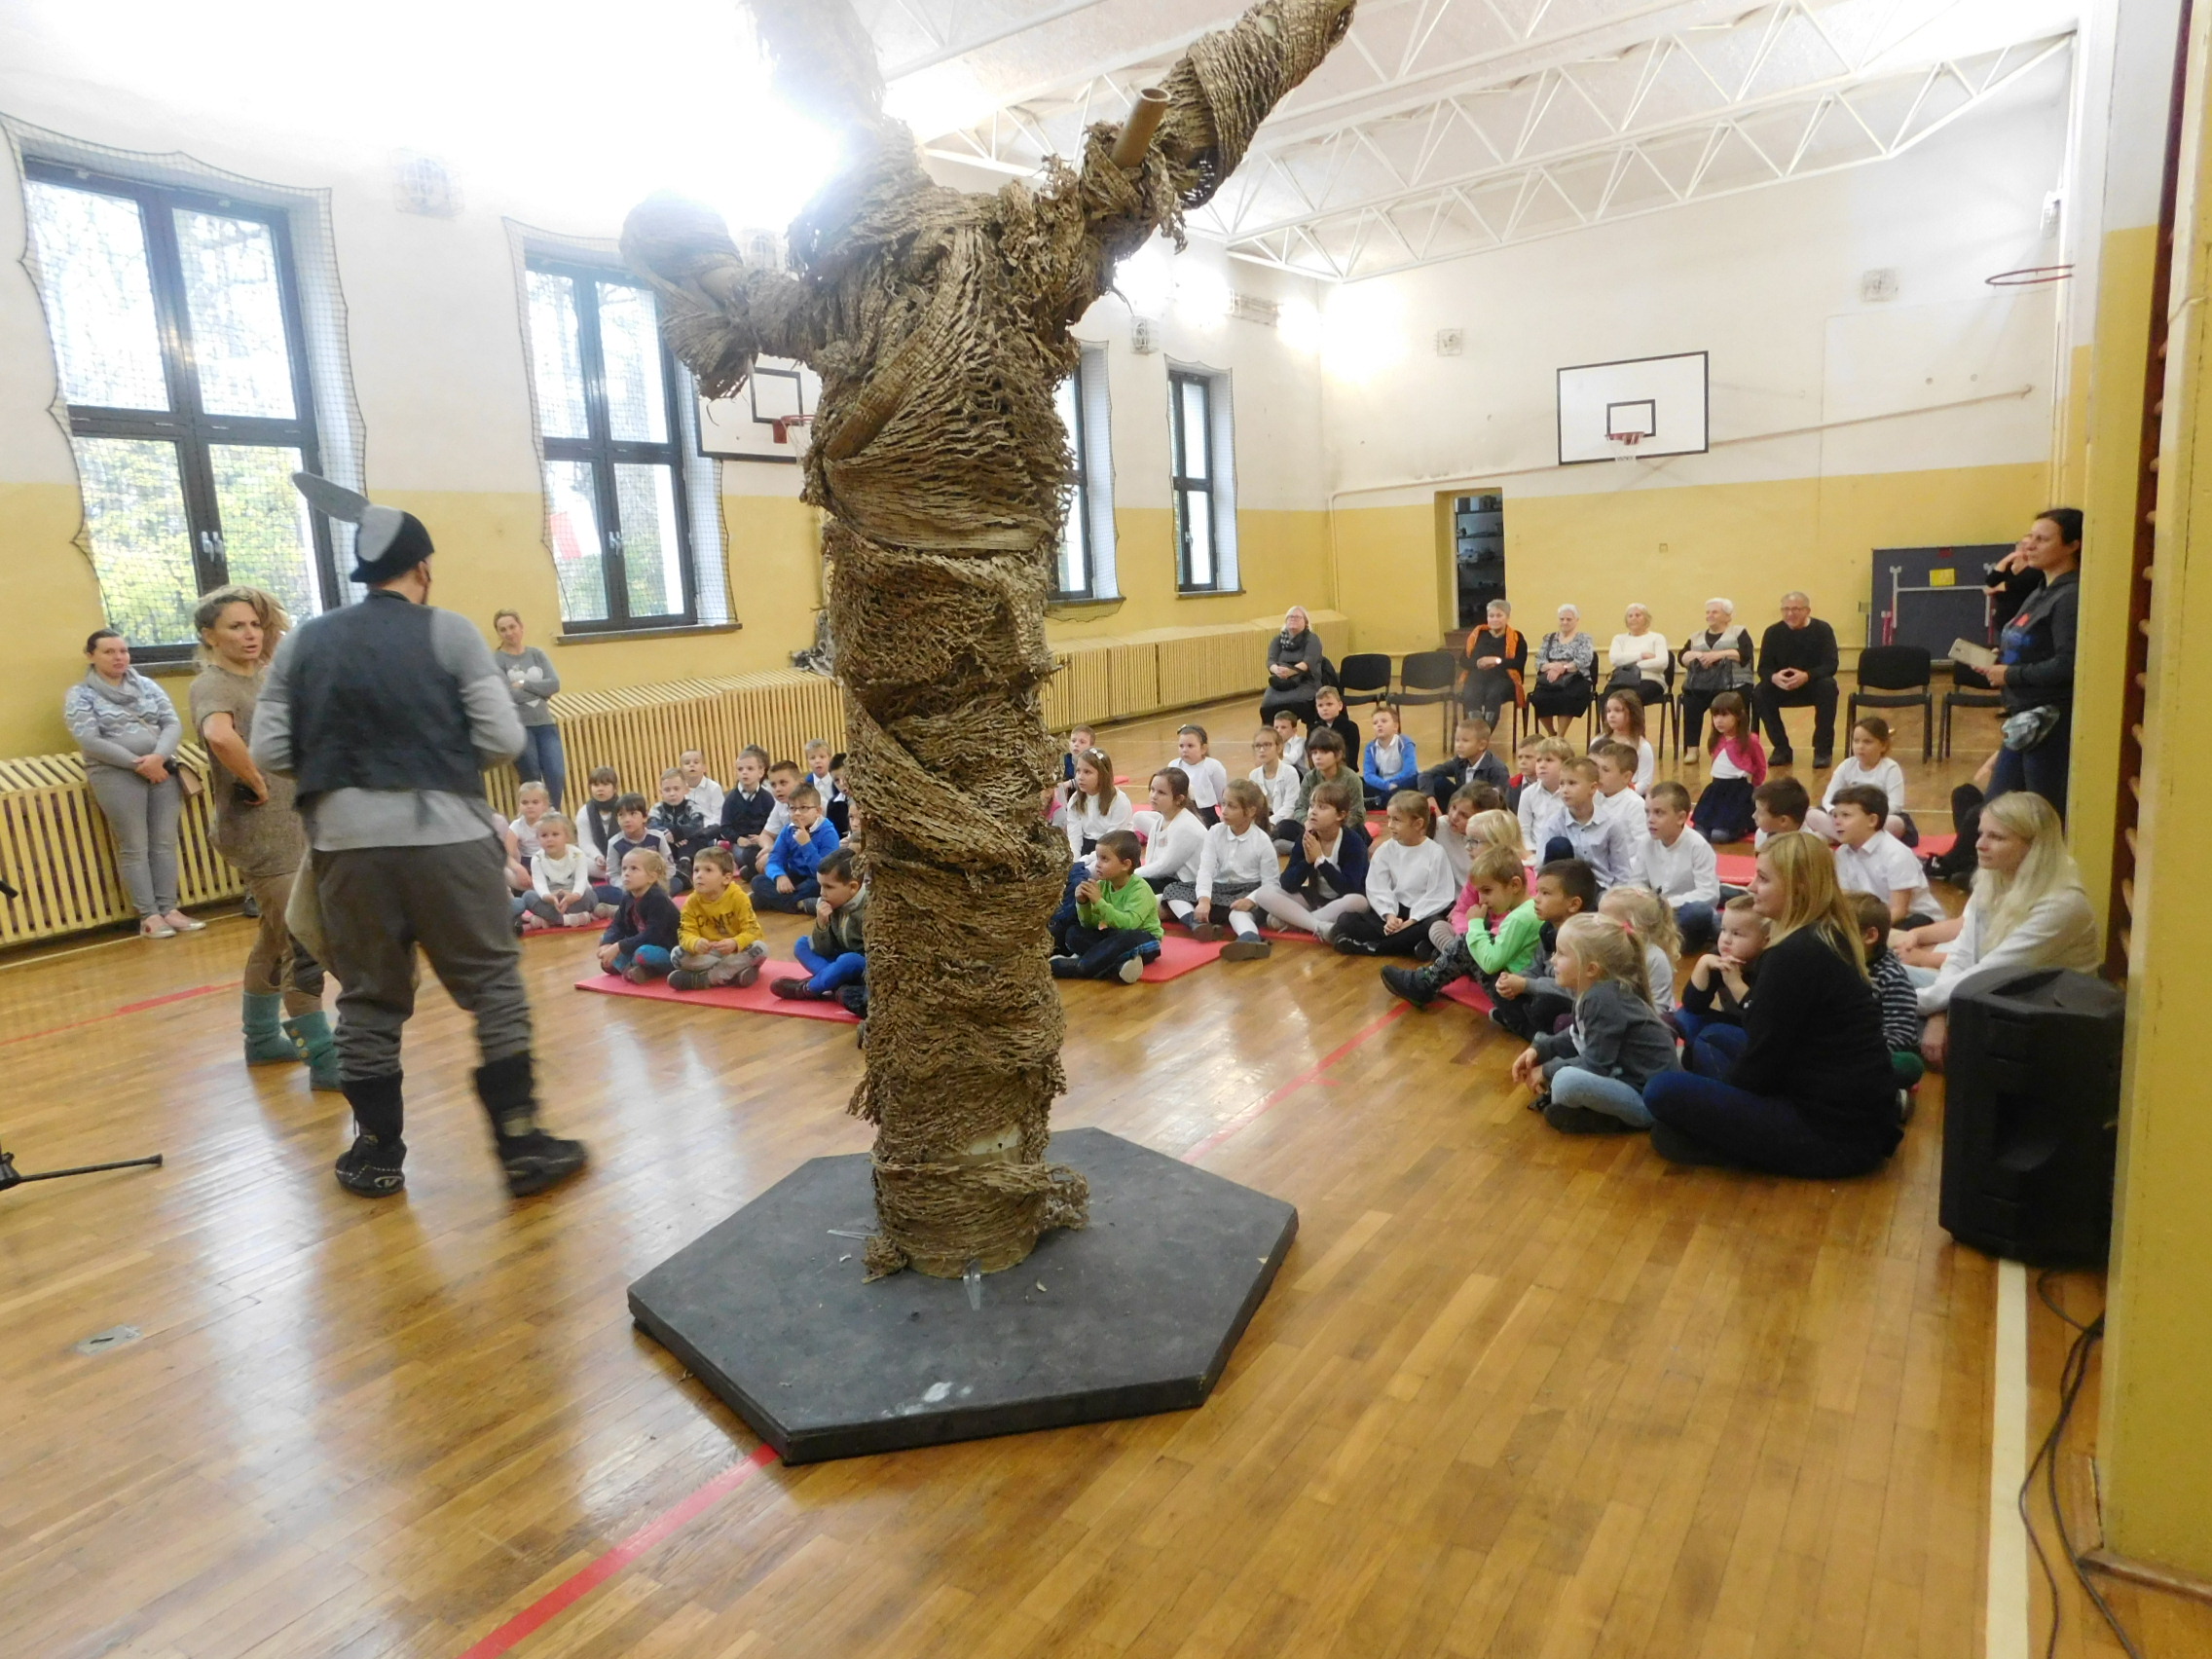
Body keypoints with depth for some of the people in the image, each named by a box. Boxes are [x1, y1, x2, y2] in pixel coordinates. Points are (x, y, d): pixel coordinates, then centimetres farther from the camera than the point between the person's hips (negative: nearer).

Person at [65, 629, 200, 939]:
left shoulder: (147, 686, 13)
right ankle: (148, 915, 3)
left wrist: (158, 756, -15)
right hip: (116, 775, -3)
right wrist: (138, 764, -15)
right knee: (134, 847, -1)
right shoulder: (80, 695, 2)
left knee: (165, 843, 3)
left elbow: (173, 724, 4)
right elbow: (89, 741, -9)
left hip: (162, 770, 4)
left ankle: (169, 909, 9)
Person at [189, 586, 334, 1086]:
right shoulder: (212, 684, -14)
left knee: (275, 938, 20)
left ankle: (262, 1038, 35)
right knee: (304, 943, -8)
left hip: (292, 827, 9)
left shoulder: (262, 679, 11)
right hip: (259, 833, -9)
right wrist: (257, 785, -23)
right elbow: (220, 735, -38)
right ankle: (325, 1059, -3)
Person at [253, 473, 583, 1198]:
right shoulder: (449, 632, -1)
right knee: (494, 985, 6)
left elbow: (268, 751, 5)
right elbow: (504, 740, -6)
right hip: (445, 832, -3)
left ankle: (378, 1155, 23)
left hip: (348, 839, 3)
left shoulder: (304, 643, 9)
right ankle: (524, 1146, 8)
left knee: (369, 998, 14)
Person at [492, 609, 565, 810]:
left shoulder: (537, 654, 11)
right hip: (518, 727, -3)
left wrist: (524, 684, -9)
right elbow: (507, 695, -13)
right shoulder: (495, 660, -2)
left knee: (557, 776, -6)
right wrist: (538, 691, -4)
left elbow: (554, 684, -2)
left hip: (544, 724, 3)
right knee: (532, 781, 3)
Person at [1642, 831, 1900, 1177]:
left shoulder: (1794, 956, -21)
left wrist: (1714, 1092, 1)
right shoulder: (1830, 937, 9)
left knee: (1663, 1091, -16)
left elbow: (1762, 1063, -15)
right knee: (1708, 1047, 22)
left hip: (1831, 1133, -10)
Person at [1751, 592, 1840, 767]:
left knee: (1828, 687, -33)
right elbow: (1763, 668, -10)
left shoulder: (1822, 630, -10)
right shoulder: (1773, 632, -5)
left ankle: (1823, 749, -21)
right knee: (1760, 693, -27)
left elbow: (1830, 665, -18)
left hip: (1814, 683, -1)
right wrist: (1774, 677, -35)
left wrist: (1807, 676, -39)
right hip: (1782, 686, 1)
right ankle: (1781, 748, -13)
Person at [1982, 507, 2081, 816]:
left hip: (2050, 724, -10)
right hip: (2023, 722, 10)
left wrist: (2010, 675, -14)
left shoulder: (2071, 597, -15)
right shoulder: (2040, 593, 14)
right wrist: (1999, 662, 2)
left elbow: (2067, 665, -25)